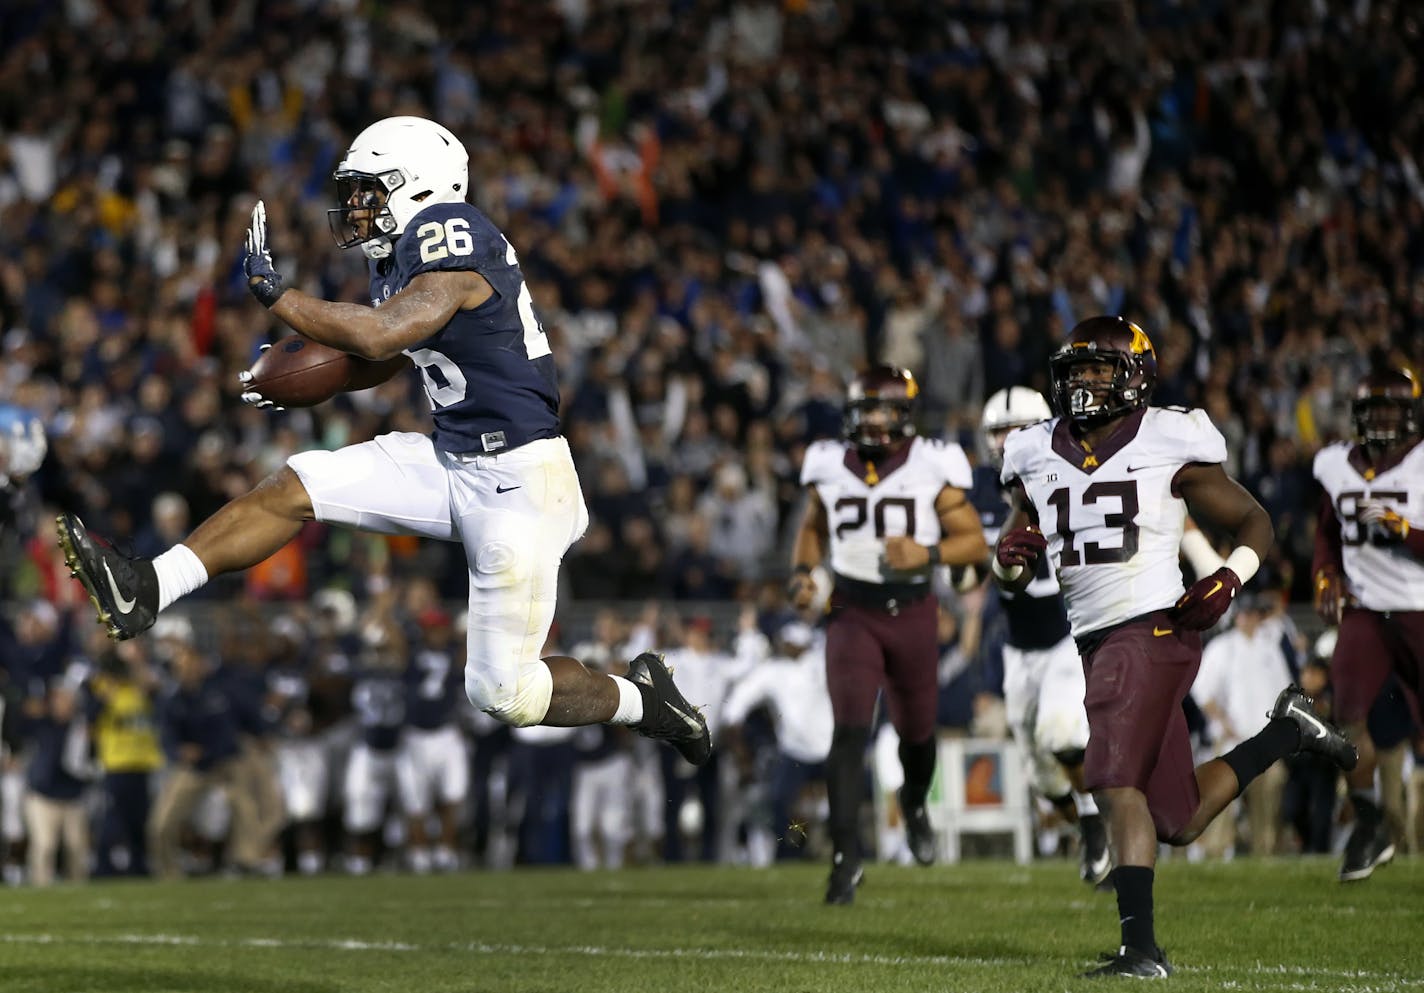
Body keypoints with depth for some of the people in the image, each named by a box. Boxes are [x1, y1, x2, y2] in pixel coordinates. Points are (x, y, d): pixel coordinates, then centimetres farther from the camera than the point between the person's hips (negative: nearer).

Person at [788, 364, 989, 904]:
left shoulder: (931, 470, -7)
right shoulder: (831, 468, 1)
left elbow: (975, 541, -4)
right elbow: (813, 527, 19)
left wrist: (928, 554, -22)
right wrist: (802, 571, 1)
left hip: (912, 612, 0)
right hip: (852, 612, 0)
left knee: (916, 729, 15)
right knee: (850, 730, -15)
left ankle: (915, 803, 49)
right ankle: (845, 855, -15)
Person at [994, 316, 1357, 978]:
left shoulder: (1170, 447, -3)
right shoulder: (1038, 457, 12)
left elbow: (1254, 524, 5)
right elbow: (1012, 575, 20)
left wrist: (1228, 581, -13)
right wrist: (1010, 558, -4)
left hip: (1154, 628, -7)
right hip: (1096, 643, 7)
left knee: (1116, 782, -20)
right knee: (1180, 819, 10)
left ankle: (1140, 946, -16)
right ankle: (1287, 730, 32)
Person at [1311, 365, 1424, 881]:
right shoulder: (1337, 466, 8)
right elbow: (1327, 533, 22)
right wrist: (1327, 577, 6)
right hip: (1363, 609, 3)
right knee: (1347, 713, -13)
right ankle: (1369, 824, 3)